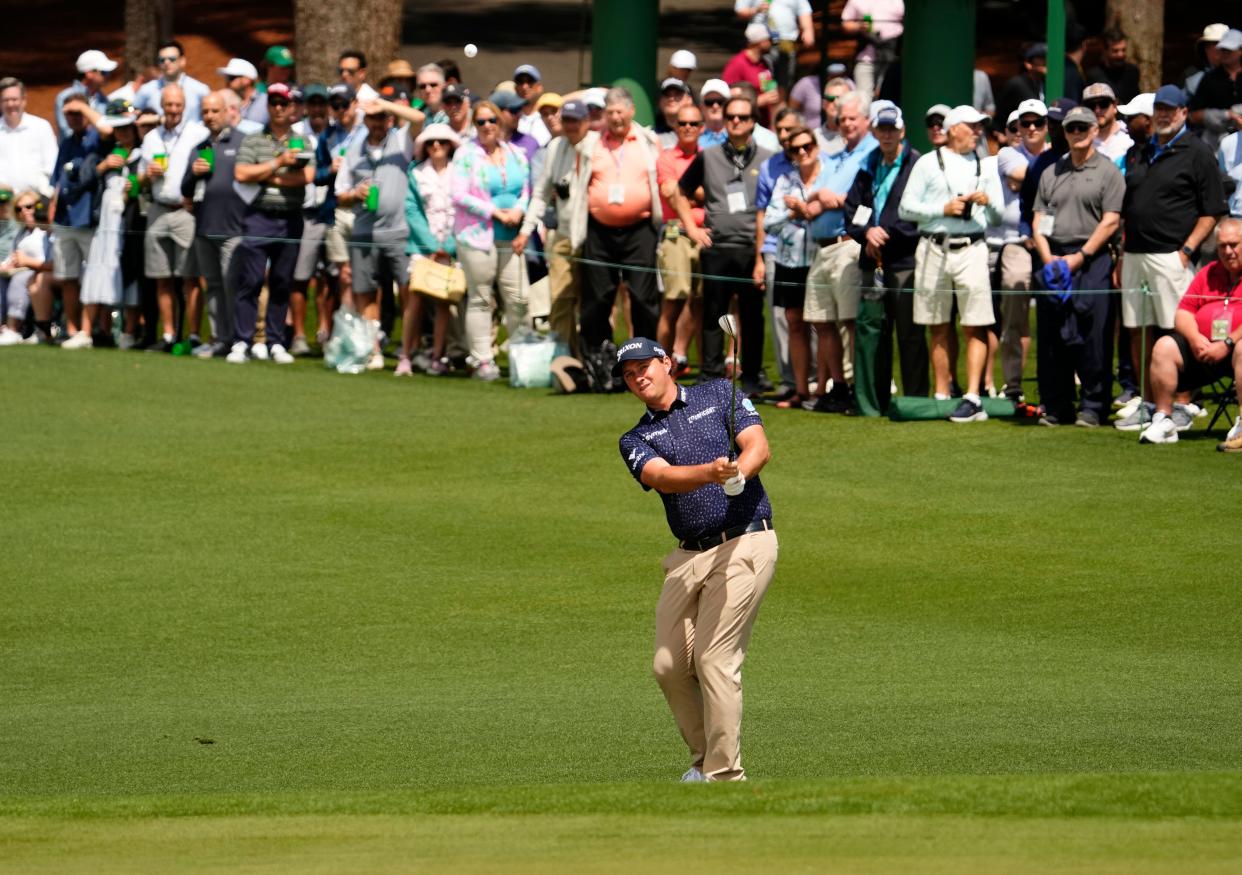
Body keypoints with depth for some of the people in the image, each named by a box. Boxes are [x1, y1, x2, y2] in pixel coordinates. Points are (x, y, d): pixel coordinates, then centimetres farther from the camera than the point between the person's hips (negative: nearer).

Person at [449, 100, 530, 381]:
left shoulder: (516, 155, 12)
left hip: (512, 237, 4)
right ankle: (482, 361, 2)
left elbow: (528, 189, 14)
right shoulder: (466, 155, -1)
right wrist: (494, 212, -11)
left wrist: (519, 210, -8)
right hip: (477, 235, -4)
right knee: (480, 300, -1)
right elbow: (458, 195, -8)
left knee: (518, 299, -1)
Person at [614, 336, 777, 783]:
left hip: (744, 543, -5)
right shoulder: (635, 441, 10)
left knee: (714, 659, -13)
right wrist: (710, 471, -32)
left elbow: (759, 447, -6)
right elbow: (662, 477, -12)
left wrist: (738, 472, -29)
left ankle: (725, 774, -8)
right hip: (688, 557, 5)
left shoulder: (719, 395, 7)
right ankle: (704, 759, 21)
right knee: (669, 665, 3)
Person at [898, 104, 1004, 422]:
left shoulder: (987, 165, 15)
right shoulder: (928, 163, 7)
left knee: (976, 327, -9)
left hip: (972, 249, 0)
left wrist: (988, 203, -8)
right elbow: (906, 208, 2)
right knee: (938, 329, 5)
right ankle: (941, 396, 12)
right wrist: (943, 209, -8)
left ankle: (972, 398, -13)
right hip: (934, 249, 0)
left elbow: (998, 216, 14)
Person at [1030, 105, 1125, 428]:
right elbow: (1039, 220, 14)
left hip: (1092, 260, -5)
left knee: (1093, 338, -6)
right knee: (1050, 337, 4)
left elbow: (1110, 222, -6)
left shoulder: (1108, 172, 3)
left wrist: (1078, 257, -11)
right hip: (1053, 261, 5)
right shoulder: (1051, 173, 18)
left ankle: (1093, 407, -2)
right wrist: (1048, 258, -3)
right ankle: (1055, 406, 11)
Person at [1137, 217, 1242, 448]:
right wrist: (1195, 338, -8)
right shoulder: (1208, 274, 18)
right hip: (1204, 347, 6)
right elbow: (1182, 313, 13)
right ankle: (1163, 422, -11)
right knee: (1164, 347, -15)